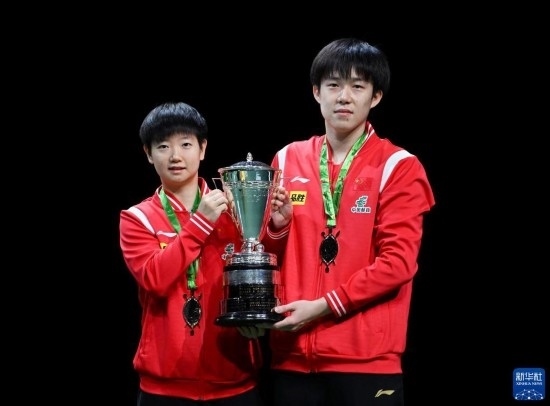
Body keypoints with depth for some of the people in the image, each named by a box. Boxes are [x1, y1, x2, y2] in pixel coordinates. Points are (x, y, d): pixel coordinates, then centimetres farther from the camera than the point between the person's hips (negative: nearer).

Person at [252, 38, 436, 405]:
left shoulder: (398, 167, -2)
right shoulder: (288, 160, 9)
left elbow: (398, 261, -9)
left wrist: (324, 306, -13)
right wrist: (277, 227, -6)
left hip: (366, 356, -3)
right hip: (293, 353, 3)